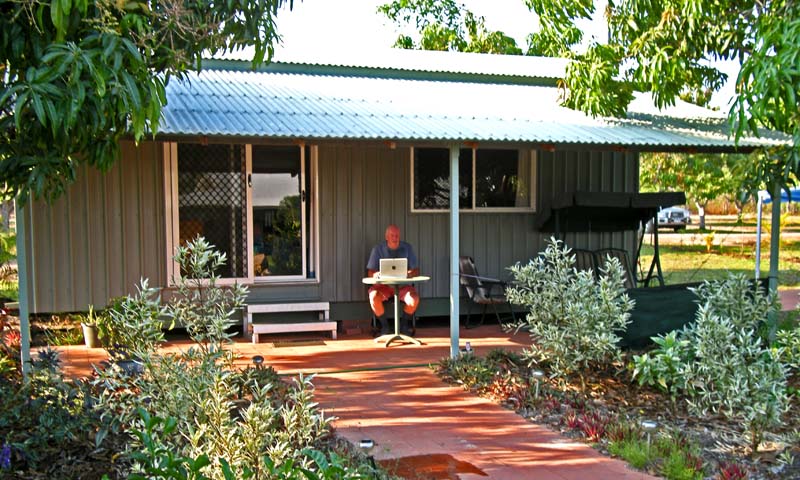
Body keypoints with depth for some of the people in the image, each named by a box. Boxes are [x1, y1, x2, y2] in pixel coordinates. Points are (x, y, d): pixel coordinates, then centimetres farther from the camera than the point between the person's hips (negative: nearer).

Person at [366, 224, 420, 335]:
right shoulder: (378, 249, 0)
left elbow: (416, 271, 1)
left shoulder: (407, 248, 3)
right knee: (374, 296, -32)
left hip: (403, 285, 0)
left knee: (414, 299, -30)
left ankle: (404, 324, -1)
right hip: (383, 285, 0)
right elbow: (370, 272, -2)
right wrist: (377, 274, -26)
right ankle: (384, 325, -8)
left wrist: (408, 274, -22)